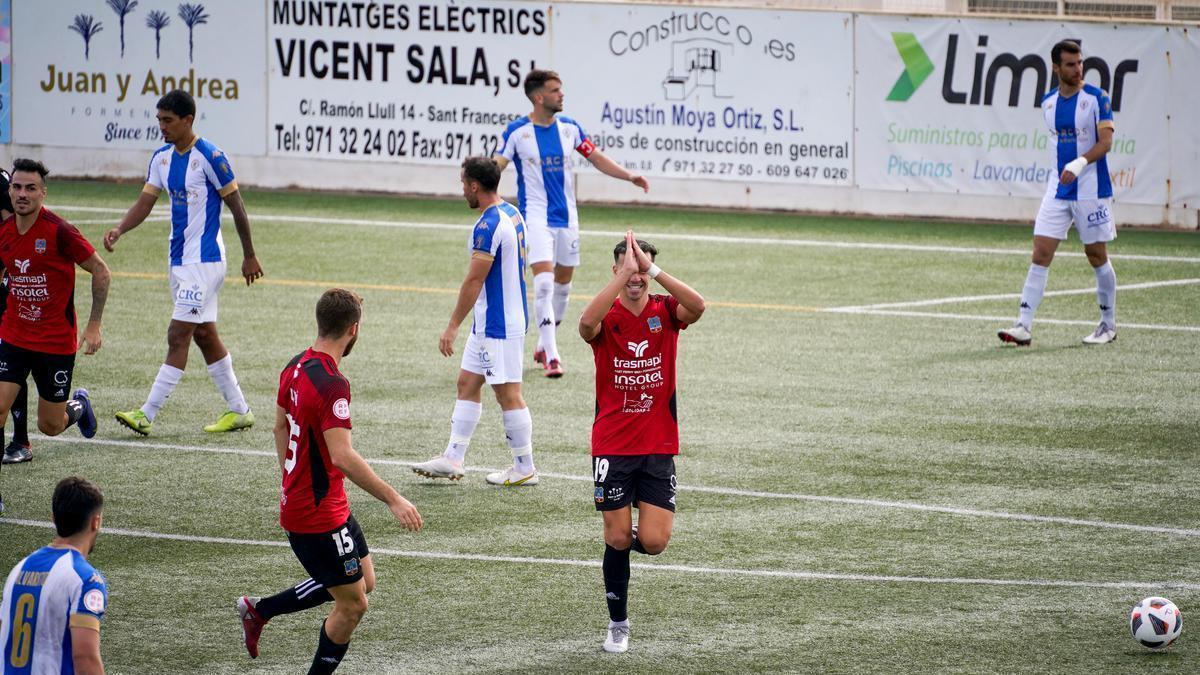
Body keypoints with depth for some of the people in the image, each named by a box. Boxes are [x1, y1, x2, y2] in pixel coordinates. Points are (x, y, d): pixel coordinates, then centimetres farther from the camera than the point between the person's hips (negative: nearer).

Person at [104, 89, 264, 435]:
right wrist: (119, 229, -13)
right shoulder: (162, 157, 8)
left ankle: (147, 415, -11)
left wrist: (249, 256, -4)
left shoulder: (209, 156, -15)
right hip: (180, 260, 9)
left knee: (178, 336, -9)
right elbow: (145, 201, 7)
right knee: (204, 335, 12)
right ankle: (239, 410, 20)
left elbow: (236, 206, -9)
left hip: (204, 260, -9)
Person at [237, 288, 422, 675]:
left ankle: (259, 611, 25)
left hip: (298, 500, 10)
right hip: (319, 517, -10)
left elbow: (281, 428, 17)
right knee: (352, 605, 1)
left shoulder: (296, 368, 4)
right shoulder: (332, 384, -25)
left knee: (363, 581, 20)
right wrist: (393, 500, -25)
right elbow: (342, 457, -30)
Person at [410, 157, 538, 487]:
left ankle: (524, 469, 6)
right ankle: (452, 459, 17)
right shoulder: (512, 214, 9)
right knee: (467, 383, 14)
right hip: (489, 323, 10)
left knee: (508, 394, -2)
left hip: (499, 326, -10)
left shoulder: (488, 225, -21)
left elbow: (474, 280, -22)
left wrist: (453, 326, -18)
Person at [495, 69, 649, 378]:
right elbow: (496, 166, -10)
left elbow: (596, 157, 13)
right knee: (544, 281, -18)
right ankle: (551, 356, -17)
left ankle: (544, 346, 32)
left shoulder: (569, 127, 3)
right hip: (536, 215, -5)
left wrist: (629, 176, 5)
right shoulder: (517, 131, -9)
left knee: (563, 282, 12)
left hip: (566, 214, 5)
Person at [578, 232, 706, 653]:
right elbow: (587, 323, -32)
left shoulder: (665, 312, -2)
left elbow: (697, 307, -26)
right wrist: (625, 273, -35)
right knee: (617, 540, 1)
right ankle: (618, 623, 20)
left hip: (659, 447, 1)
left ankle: (629, 535, 30)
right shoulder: (607, 317, -6)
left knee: (653, 542, -7)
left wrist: (652, 268, -32)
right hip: (612, 447, -1)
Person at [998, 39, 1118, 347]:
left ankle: (1108, 324, 19)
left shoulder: (1096, 98, -8)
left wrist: (1079, 164, -29)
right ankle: (1024, 326, -8)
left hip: (1091, 191, -5)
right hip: (1058, 191, 5)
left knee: (1097, 256, 4)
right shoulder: (1048, 103, 8)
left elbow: (1105, 142, -15)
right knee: (1040, 254, -5)